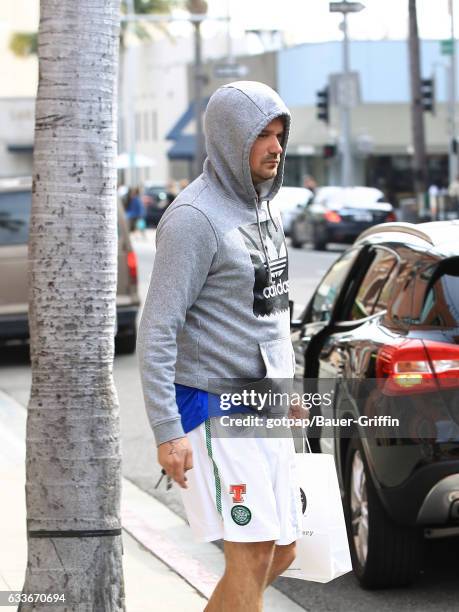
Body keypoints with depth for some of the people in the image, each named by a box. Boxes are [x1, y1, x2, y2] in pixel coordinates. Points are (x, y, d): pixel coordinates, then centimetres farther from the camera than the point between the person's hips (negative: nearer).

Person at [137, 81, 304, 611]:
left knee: (281, 552, 9)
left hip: (262, 410, 9)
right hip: (213, 411, -9)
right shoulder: (194, 217, -15)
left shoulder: (263, 207, 12)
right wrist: (167, 432, -22)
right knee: (252, 552, -10)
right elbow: (157, 330, -18)